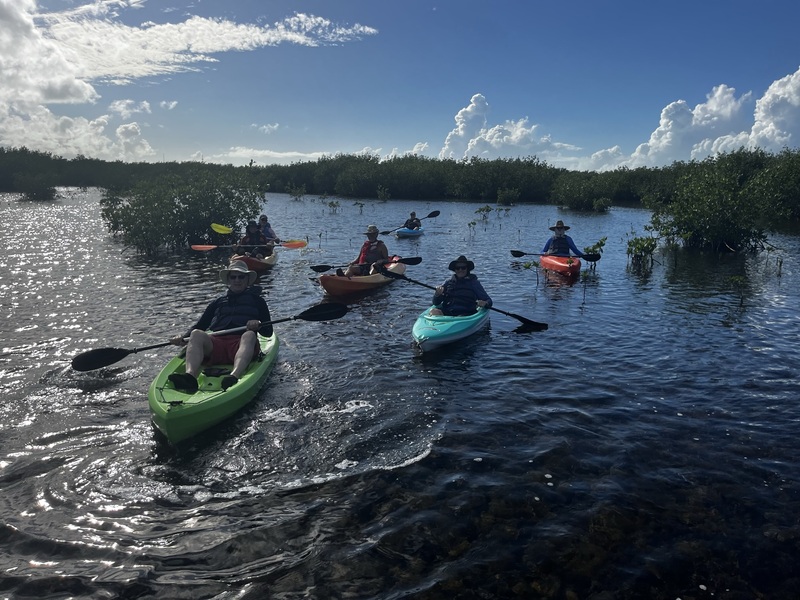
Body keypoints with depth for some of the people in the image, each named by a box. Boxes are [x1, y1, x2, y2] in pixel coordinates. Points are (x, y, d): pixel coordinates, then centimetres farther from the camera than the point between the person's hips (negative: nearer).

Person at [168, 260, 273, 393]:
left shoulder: (257, 301, 24)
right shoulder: (218, 302, 32)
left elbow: (268, 332, 15)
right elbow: (199, 326, 24)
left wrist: (258, 325, -8)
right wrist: (183, 338, 4)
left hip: (241, 343, -2)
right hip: (216, 344, 3)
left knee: (249, 335, -36)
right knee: (196, 334, -28)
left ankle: (234, 377, -63)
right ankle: (190, 376, -54)